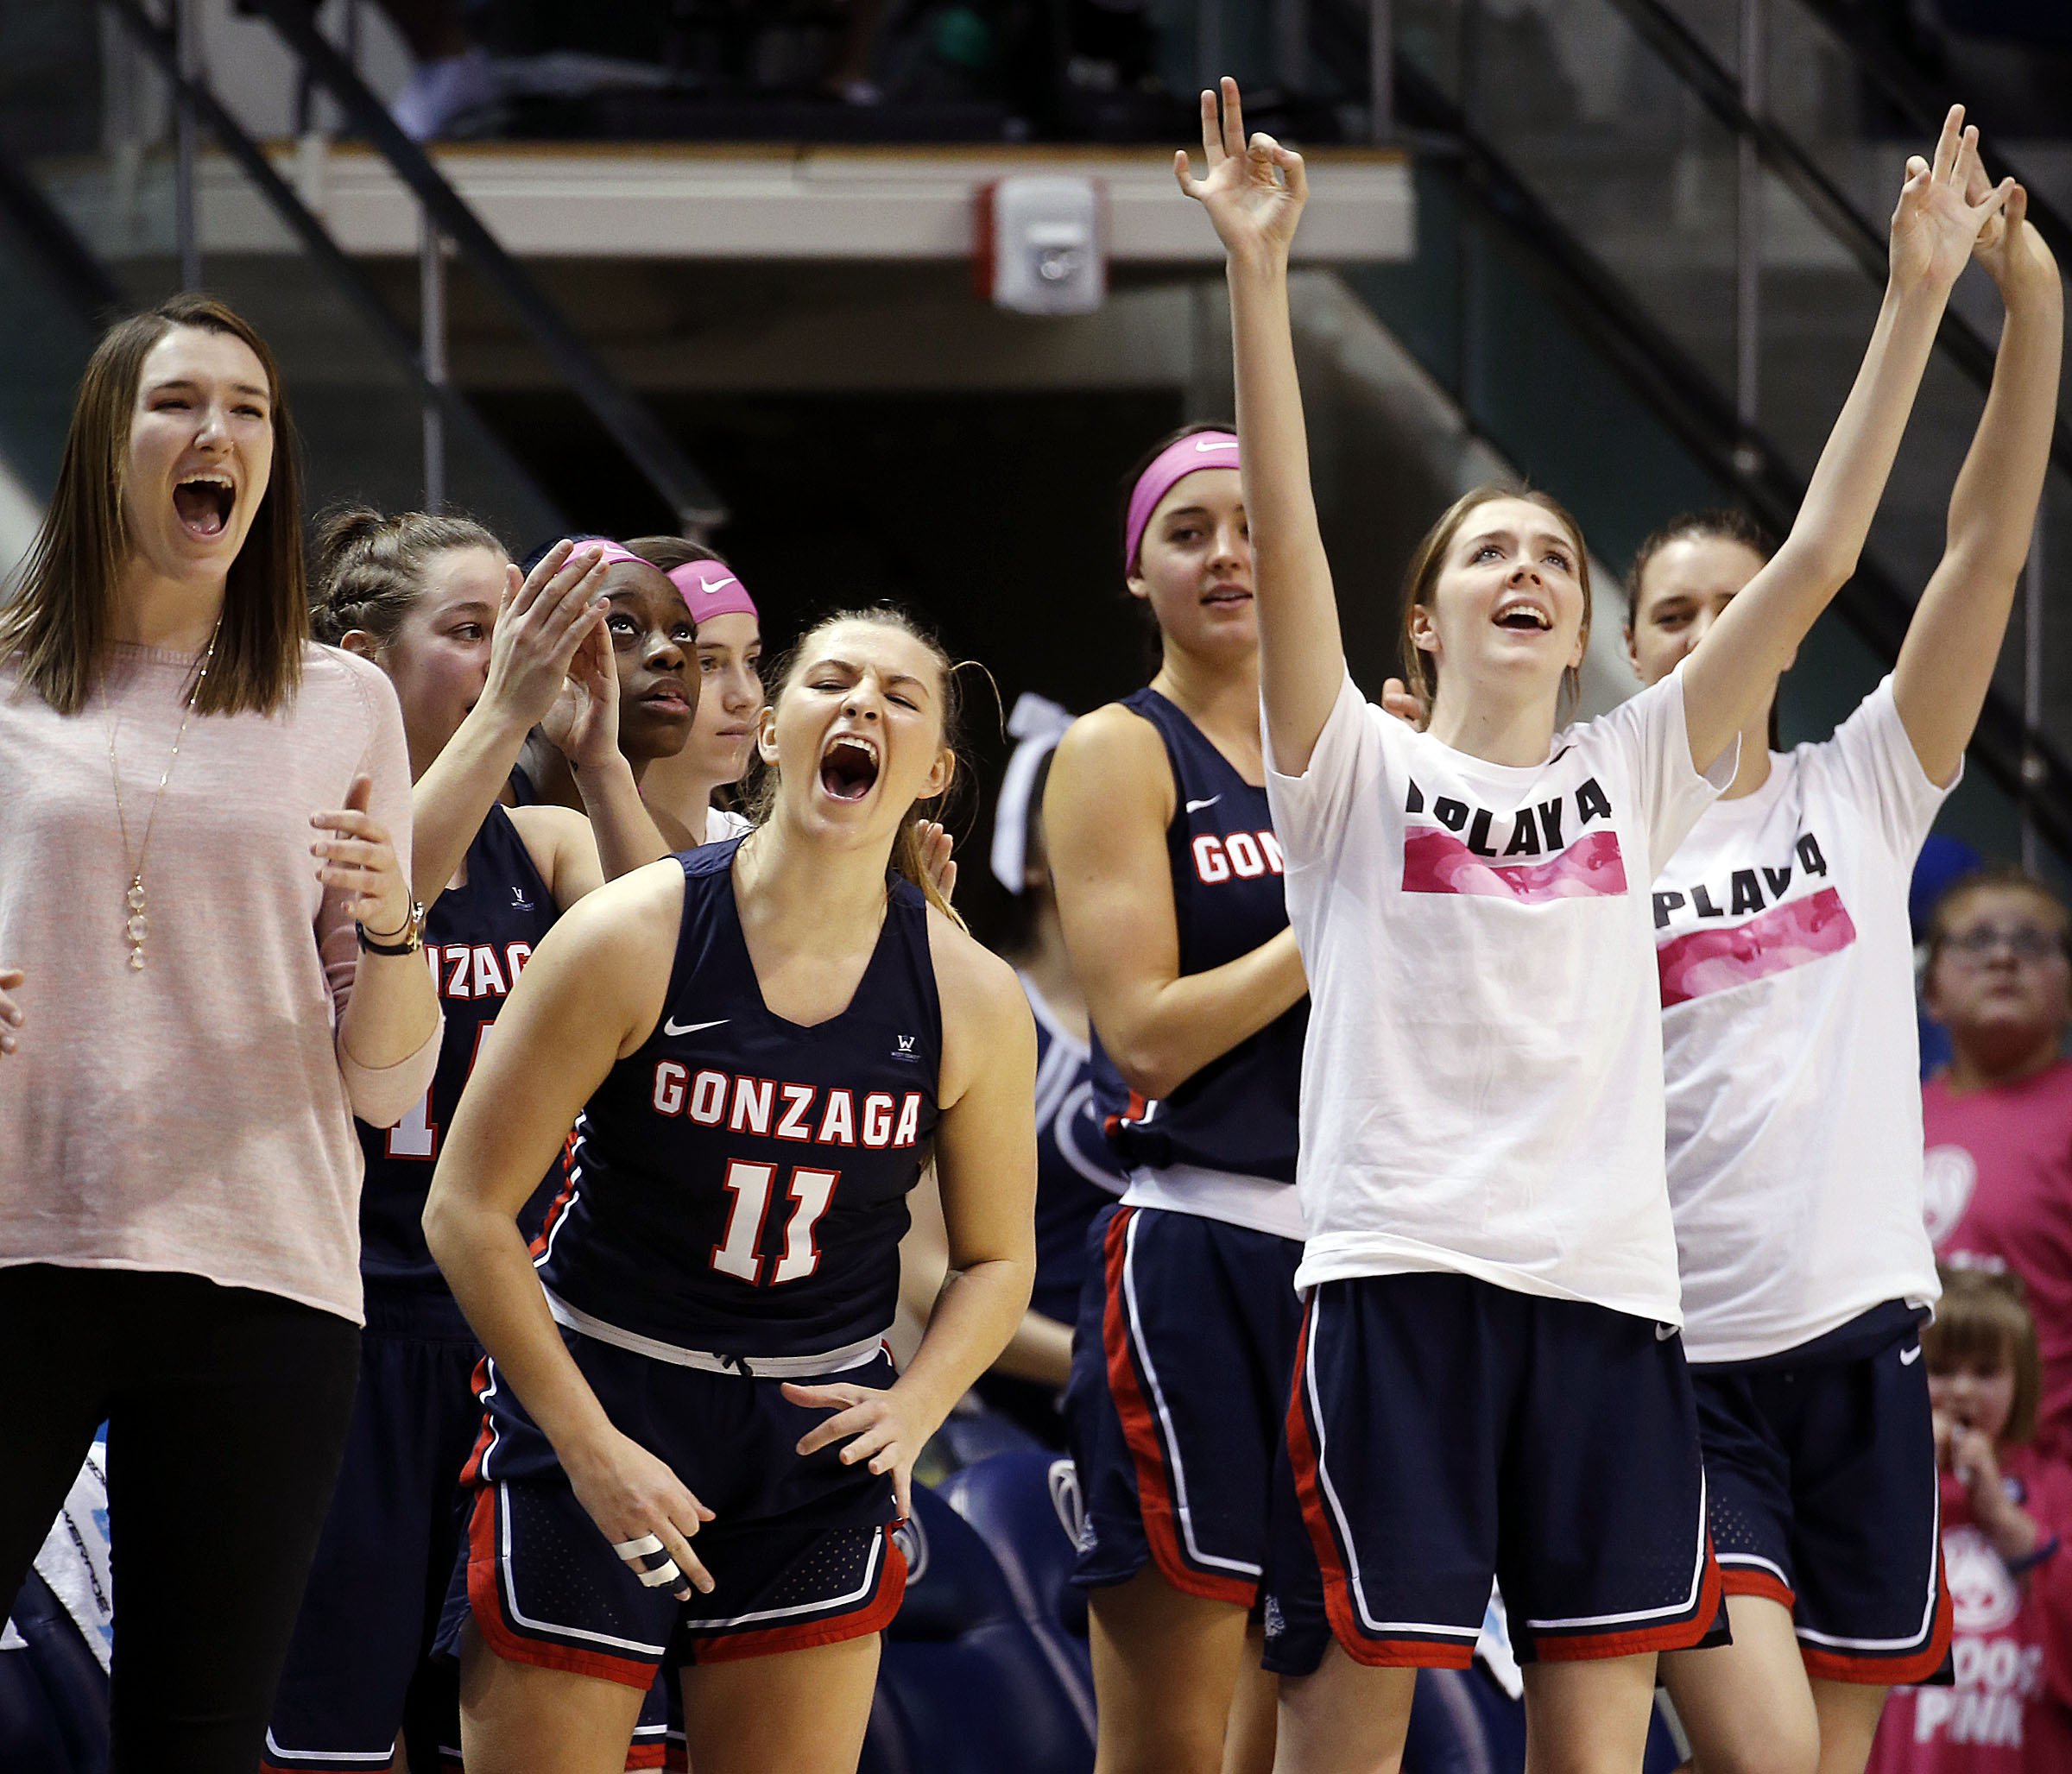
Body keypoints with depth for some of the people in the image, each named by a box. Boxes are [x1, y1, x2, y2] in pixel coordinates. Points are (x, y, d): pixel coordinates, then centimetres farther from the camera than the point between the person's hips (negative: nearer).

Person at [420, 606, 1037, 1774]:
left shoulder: (972, 999, -3)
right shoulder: (631, 941, -12)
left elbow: (997, 1257, 11)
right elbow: (468, 1210, -9)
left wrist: (914, 1406, -9)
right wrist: (591, 1448, -14)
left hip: (816, 1439, 3)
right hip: (592, 1403, -3)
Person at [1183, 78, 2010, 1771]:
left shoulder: (1636, 774, 15)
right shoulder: (1358, 773, 7)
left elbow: (1818, 558, 9)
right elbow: (1286, 534, -7)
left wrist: (1919, 297, 4)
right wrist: (1258, 272, -17)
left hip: (1609, 1292, 3)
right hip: (1399, 1280, -3)